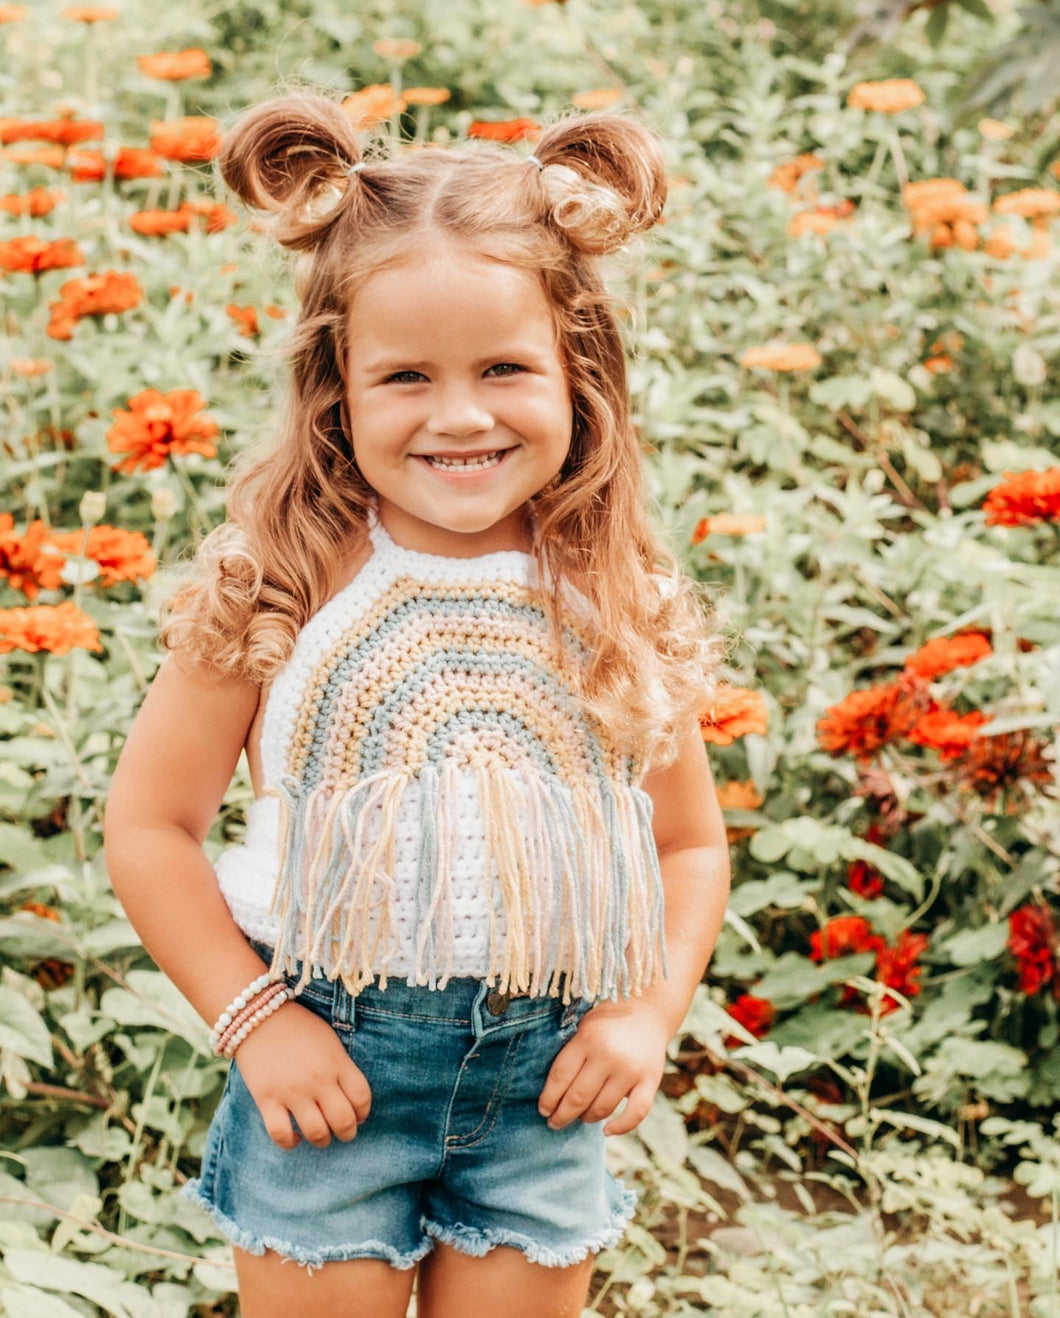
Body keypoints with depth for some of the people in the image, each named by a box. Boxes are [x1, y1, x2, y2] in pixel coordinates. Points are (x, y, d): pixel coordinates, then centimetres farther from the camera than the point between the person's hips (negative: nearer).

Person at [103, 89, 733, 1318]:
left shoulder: (628, 607, -4)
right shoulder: (274, 591, -12)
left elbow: (691, 842, 7)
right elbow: (147, 825, -7)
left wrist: (649, 1012, -5)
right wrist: (252, 1018, -11)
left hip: (549, 1079, 2)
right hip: (329, 1070, -2)